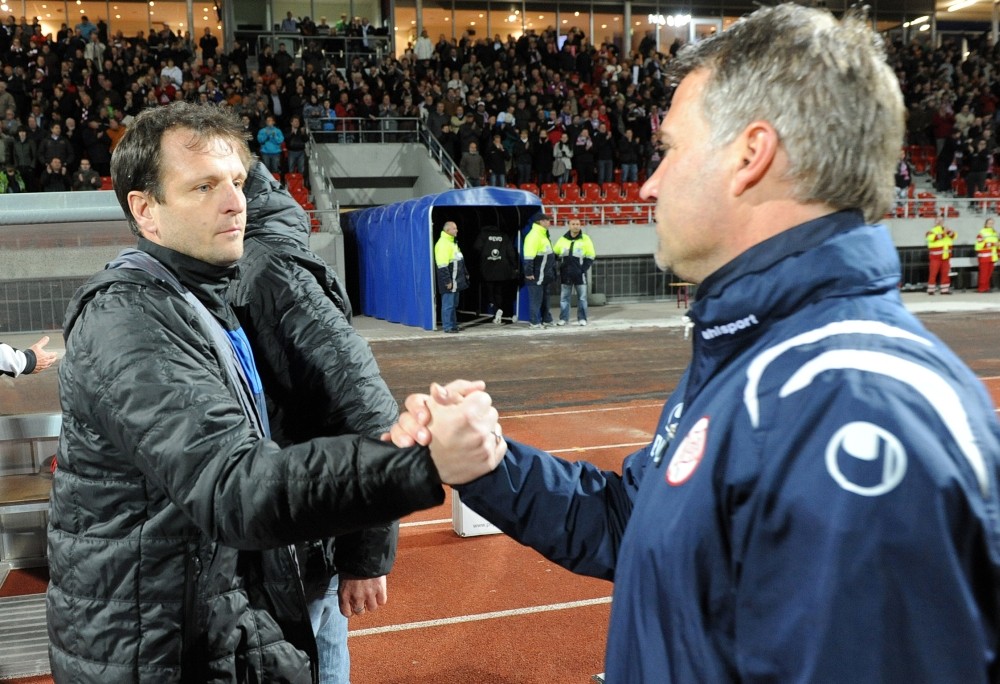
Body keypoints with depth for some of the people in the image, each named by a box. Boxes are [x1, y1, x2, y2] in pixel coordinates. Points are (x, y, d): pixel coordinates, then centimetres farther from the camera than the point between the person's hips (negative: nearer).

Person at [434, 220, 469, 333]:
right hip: (449, 281, -10)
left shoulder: (453, 242, 17)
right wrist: (447, 281, -23)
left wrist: (465, 273, 24)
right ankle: (447, 327, 0)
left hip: (456, 280, 10)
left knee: (454, 304, 16)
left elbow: (460, 261, 27)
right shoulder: (442, 244, -16)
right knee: (448, 304, -5)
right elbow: (442, 266, -21)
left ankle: (453, 325, 24)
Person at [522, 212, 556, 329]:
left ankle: (546, 320, 26)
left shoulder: (542, 235, 17)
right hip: (536, 275, -10)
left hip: (544, 275, 11)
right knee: (536, 298, -6)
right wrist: (528, 272, -25)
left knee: (544, 297, 17)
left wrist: (551, 271, 26)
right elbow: (528, 256, -23)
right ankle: (534, 322, -1)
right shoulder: (534, 235, -17)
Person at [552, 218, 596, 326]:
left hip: (580, 274, -2)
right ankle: (563, 318, 12)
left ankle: (582, 318, 12)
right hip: (565, 274, 2)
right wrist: (559, 267, 2)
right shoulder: (562, 239, 6)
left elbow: (590, 257, -1)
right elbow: (555, 254, 13)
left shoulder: (585, 239, 0)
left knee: (582, 297, 3)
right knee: (564, 297, 5)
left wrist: (583, 269, -11)